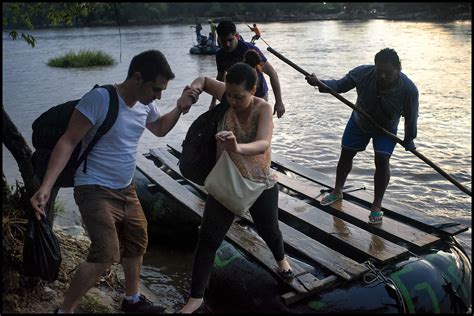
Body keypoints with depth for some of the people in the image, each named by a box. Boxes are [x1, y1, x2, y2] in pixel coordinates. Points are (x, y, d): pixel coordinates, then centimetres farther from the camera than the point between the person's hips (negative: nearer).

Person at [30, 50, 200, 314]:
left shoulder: (145, 104, -1)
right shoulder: (99, 99, -23)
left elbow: (160, 129, 20)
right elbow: (68, 142, -23)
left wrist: (180, 109, 1)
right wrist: (46, 186, -31)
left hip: (126, 189, 8)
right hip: (96, 190, -8)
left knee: (137, 243, 19)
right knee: (106, 254, -18)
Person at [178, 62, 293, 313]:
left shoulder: (263, 108, -22)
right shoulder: (228, 94, -14)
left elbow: (263, 144, -39)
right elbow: (203, 80, 5)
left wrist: (238, 148, -60)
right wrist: (194, 88, -20)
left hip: (260, 182, -1)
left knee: (269, 229, 22)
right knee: (208, 238, -1)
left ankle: (281, 260, 58)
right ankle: (195, 297, 14)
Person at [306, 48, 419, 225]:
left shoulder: (409, 89, -33)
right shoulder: (363, 73, -31)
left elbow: (411, 117, -19)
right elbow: (340, 86, -20)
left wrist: (409, 140, -8)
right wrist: (319, 83, -39)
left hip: (386, 129, -2)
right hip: (359, 122, 2)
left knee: (382, 161, -15)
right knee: (345, 155, 11)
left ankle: (377, 206, 3)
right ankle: (337, 191, 35)